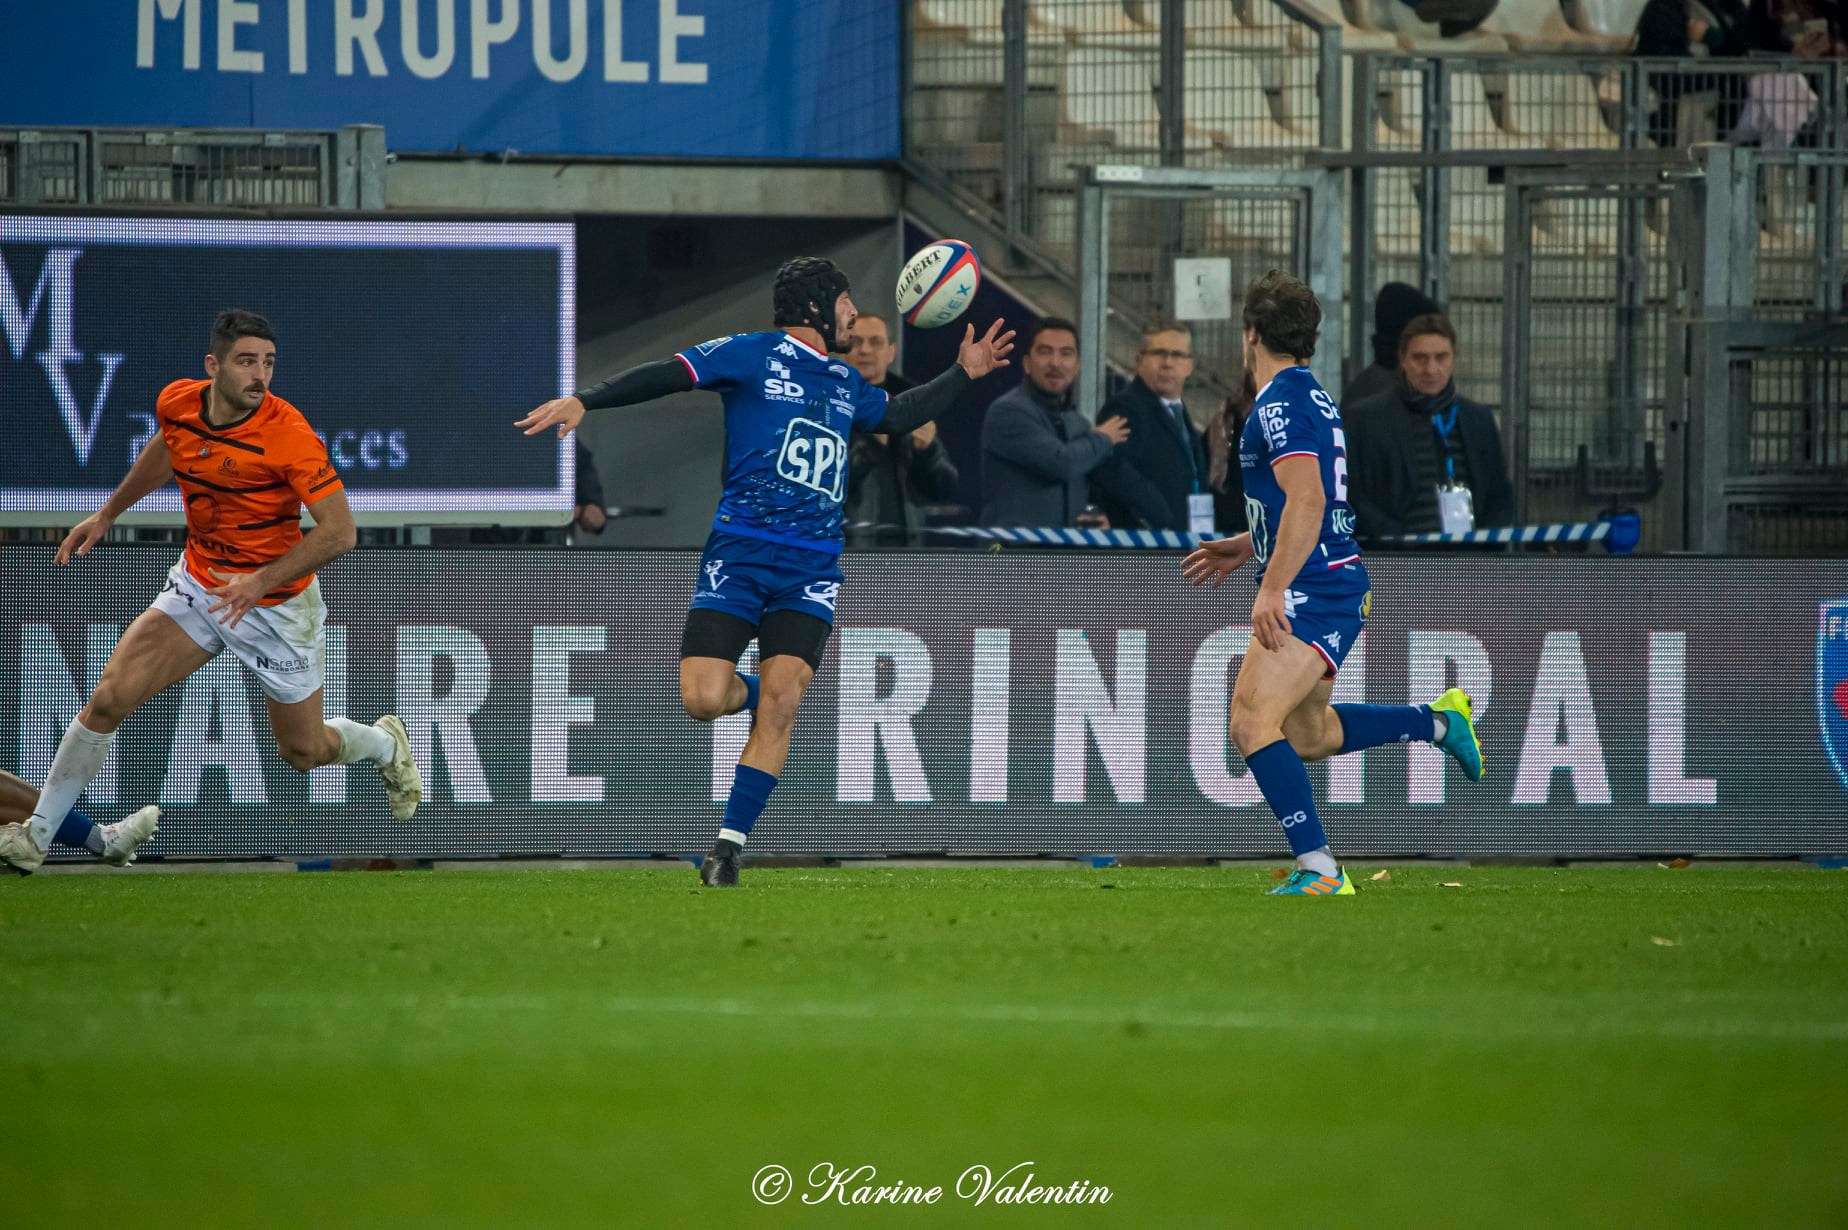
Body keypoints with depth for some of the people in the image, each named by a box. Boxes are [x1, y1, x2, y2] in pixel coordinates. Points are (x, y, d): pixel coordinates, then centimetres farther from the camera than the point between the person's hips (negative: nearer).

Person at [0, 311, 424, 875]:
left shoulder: (289, 434, -26)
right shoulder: (177, 403, -10)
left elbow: (339, 532, -25)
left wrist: (263, 580, -33)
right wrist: (107, 515, 21)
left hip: (276, 603, -4)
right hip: (197, 585, 4)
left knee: (303, 752, 9)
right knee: (109, 699, -12)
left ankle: (385, 743, 45)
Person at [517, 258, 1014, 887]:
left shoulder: (845, 382, 20)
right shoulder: (754, 354, 1)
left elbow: (897, 416, 40)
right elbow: (667, 375, -6)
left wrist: (964, 373, 36)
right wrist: (584, 401, -17)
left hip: (811, 568, 4)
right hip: (739, 551, -4)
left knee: (780, 702, -13)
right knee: (702, 699, -15)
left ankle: (730, 846, -5)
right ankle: (764, 693, 23)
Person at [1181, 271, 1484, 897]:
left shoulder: (1280, 404, -14)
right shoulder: (1315, 398, 17)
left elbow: (1307, 501, -25)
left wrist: (1272, 587, -28)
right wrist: (1246, 546, 29)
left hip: (1312, 592, -10)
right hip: (1337, 586, 10)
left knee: (1252, 722, -18)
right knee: (1306, 734, 24)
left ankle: (1320, 871, -24)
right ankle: (1440, 720, 31)